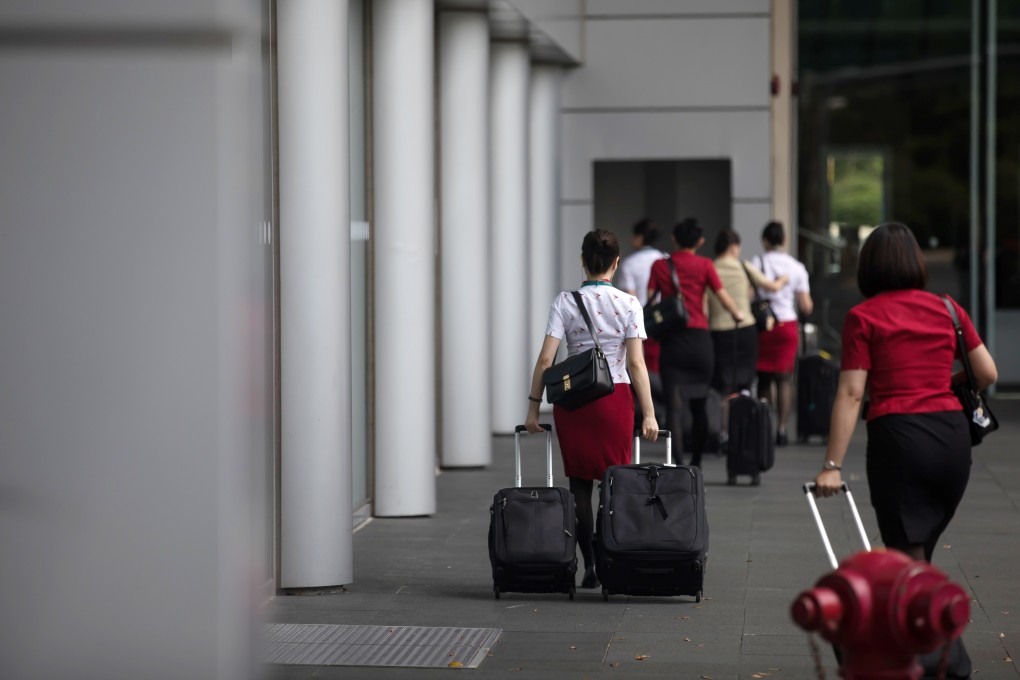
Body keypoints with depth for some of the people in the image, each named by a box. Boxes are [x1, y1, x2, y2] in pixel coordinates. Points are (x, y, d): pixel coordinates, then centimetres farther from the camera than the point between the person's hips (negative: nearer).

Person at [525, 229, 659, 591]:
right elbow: (636, 364, -7)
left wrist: (533, 407, 1)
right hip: (615, 397, -1)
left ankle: (589, 567, 6)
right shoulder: (628, 304, -4)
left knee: (580, 485, 7)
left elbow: (545, 359, -6)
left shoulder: (564, 302, -1)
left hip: (572, 398, 1)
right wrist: (648, 414, -4)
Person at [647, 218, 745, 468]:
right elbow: (723, 297, -1)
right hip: (699, 337, 0)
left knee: (674, 403, -7)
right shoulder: (704, 265, 1)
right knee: (699, 404, 14)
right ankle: (696, 462, 22)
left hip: (671, 339, 0)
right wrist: (737, 314, 17)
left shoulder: (659, 266, 5)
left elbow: (650, 301, -1)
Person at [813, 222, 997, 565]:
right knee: (921, 551, 18)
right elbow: (987, 373, 11)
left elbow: (851, 394, -6)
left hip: (897, 437, -4)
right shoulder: (949, 309, 11)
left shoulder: (863, 317, 0)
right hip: (953, 437, 4)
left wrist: (832, 466, -7)